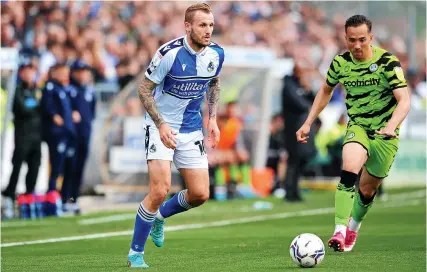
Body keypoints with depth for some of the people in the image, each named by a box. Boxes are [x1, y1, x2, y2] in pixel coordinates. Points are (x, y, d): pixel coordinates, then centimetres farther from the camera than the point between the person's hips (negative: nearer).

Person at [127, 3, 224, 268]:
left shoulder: (216, 54, -6)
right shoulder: (169, 54, -22)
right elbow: (144, 89, -14)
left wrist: (213, 118, 6)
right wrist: (161, 124, -23)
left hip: (191, 129, 5)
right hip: (162, 126, -5)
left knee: (200, 194, 1)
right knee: (160, 190, -17)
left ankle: (159, 216, 32)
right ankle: (135, 254, -1)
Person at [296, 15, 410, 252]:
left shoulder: (388, 62, -16)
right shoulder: (341, 63, -5)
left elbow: (404, 101, -24)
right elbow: (326, 91, 16)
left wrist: (391, 126, -42)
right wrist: (308, 123, 11)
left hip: (385, 133, -1)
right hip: (357, 127, 1)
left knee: (367, 190, 7)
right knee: (349, 170, -28)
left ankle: (353, 228, 36)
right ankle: (340, 231, -31)